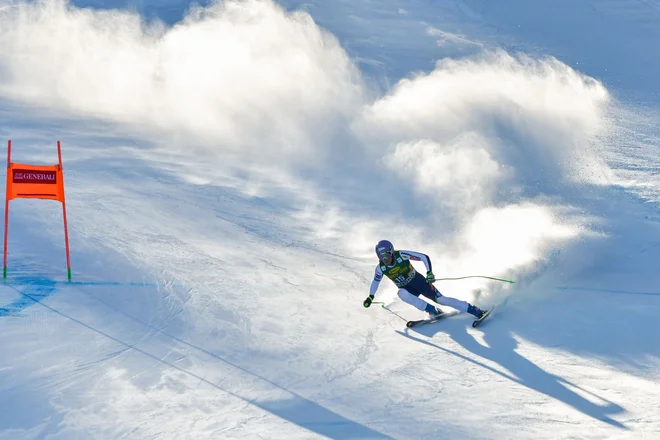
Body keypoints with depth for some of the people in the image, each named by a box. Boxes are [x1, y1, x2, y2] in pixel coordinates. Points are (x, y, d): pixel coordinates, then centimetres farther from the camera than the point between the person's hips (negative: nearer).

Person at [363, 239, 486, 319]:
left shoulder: (402, 255, -22)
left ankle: (473, 310, -10)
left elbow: (424, 257, -18)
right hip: (407, 289, 2)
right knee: (402, 294, -33)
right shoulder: (381, 268, -12)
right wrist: (370, 297, 5)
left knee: (440, 299, -16)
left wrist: (429, 272, -29)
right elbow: (376, 281, 9)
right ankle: (433, 311, -26)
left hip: (419, 281, -2)